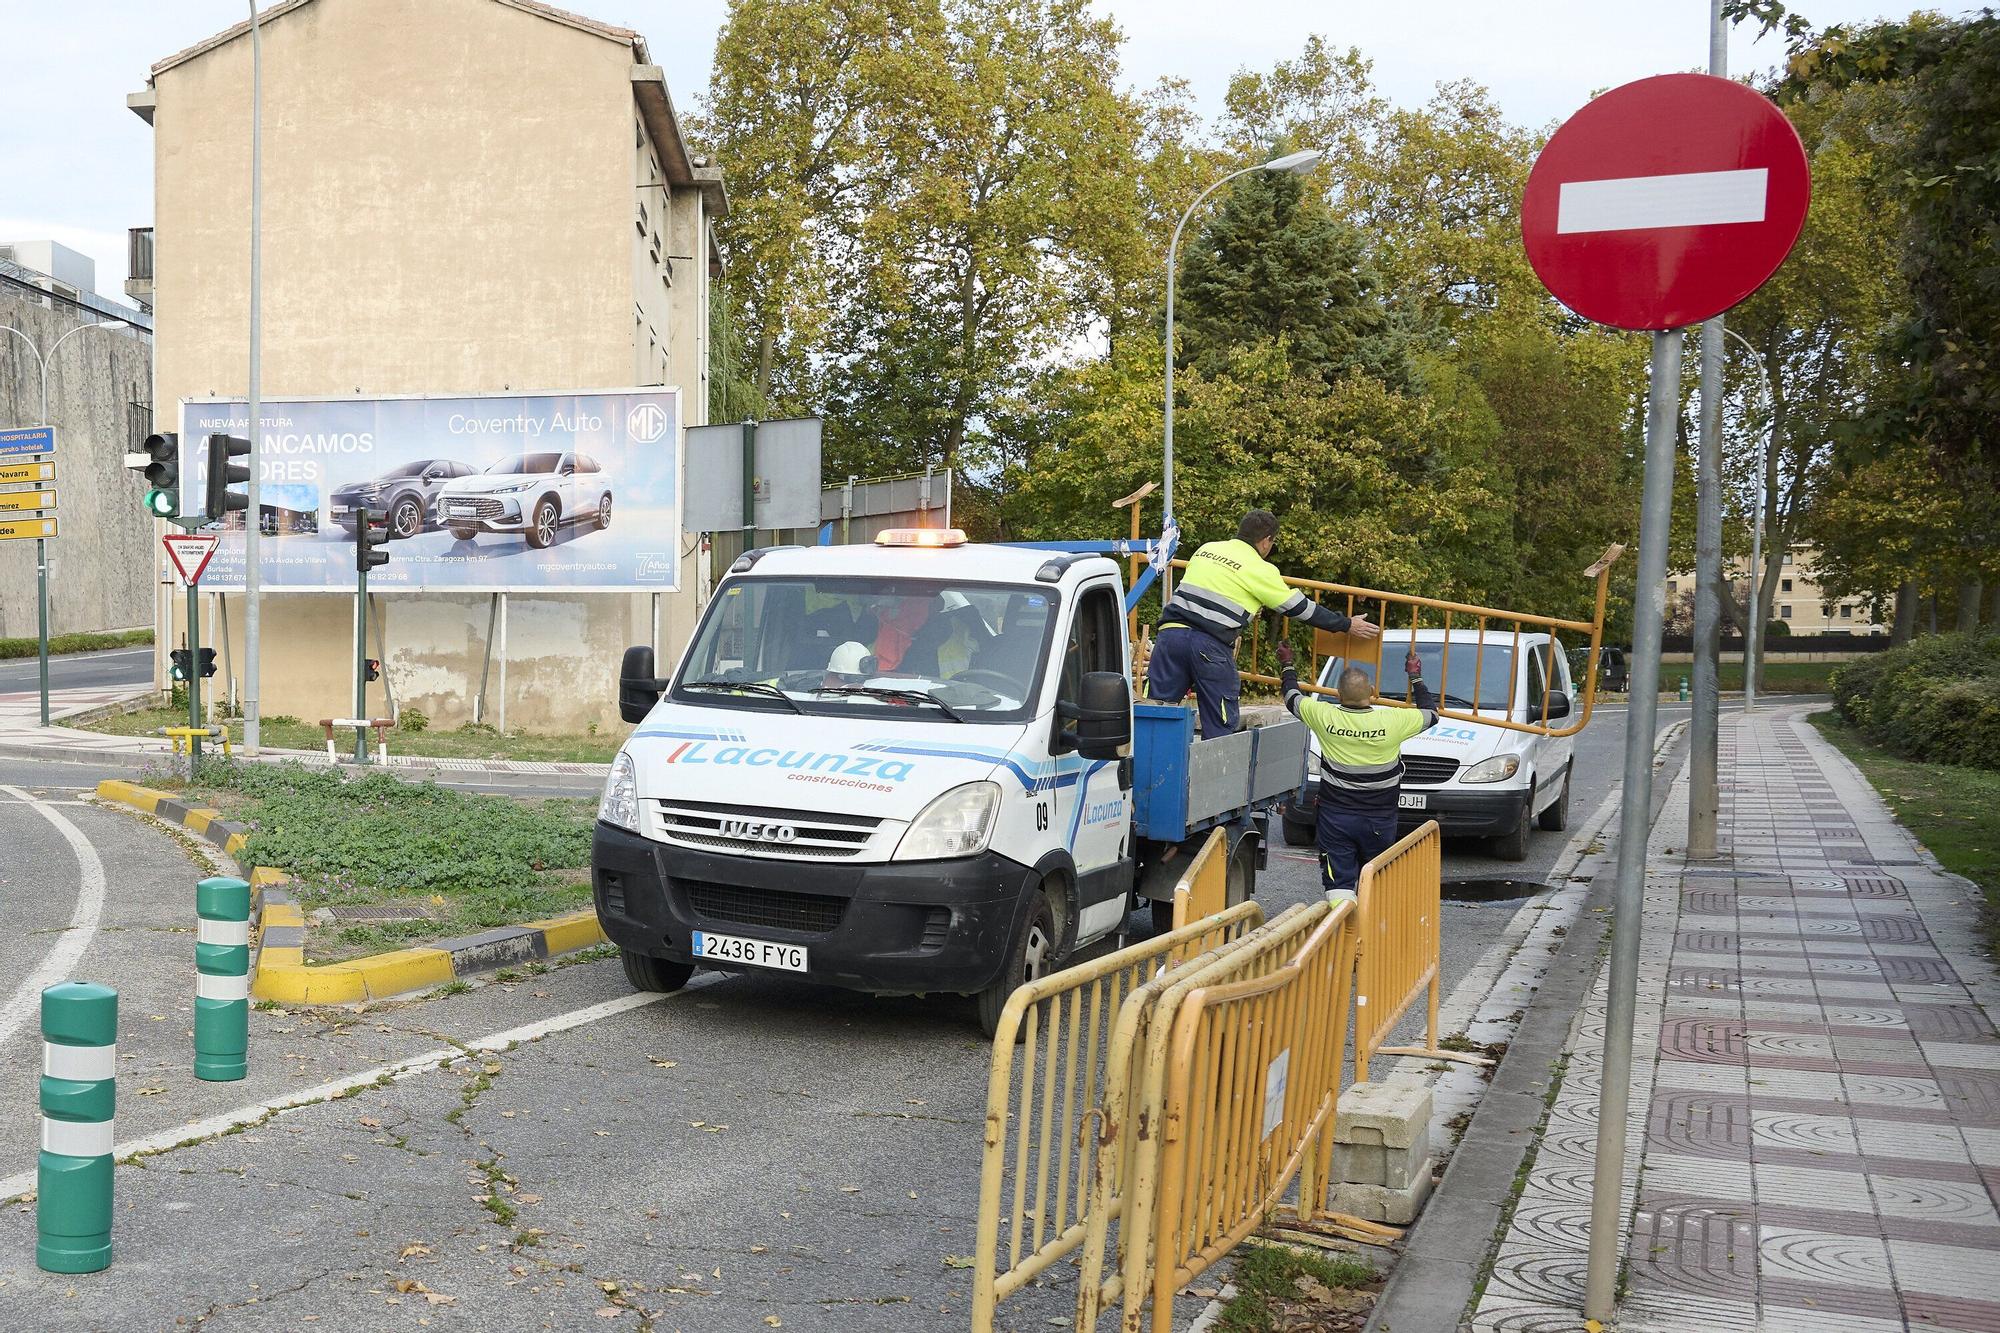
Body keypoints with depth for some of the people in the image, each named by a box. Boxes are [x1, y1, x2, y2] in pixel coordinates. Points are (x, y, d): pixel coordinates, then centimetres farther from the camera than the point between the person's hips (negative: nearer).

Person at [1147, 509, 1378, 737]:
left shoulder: (1206, 549, 19)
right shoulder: (1260, 570, 3)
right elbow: (1301, 607, 8)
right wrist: (1347, 625, 19)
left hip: (1170, 632, 5)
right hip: (1210, 645, -5)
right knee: (1221, 726, 6)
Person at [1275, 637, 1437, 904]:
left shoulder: (1325, 717, -13)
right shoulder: (1392, 721, -16)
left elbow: (1292, 699, 7)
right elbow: (1431, 714, 4)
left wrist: (1287, 666, 24)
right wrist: (1416, 678, 18)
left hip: (1335, 815, 0)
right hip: (1379, 820, 0)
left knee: (1338, 880, 1)